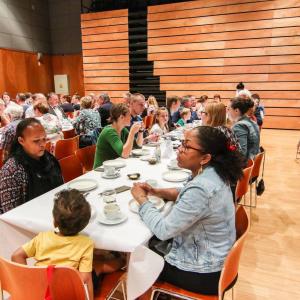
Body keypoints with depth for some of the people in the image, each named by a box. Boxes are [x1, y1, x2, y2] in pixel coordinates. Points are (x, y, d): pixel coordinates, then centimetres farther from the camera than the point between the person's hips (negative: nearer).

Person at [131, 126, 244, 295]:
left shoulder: (201, 188, -35)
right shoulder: (211, 172, -7)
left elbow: (163, 230, -27)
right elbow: (185, 195, 11)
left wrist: (142, 199, -14)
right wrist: (155, 191, -2)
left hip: (203, 273, -8)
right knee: (149, 243, 22)